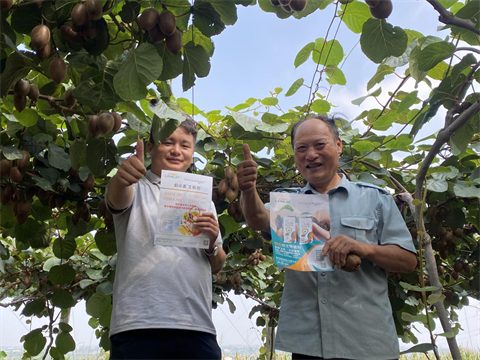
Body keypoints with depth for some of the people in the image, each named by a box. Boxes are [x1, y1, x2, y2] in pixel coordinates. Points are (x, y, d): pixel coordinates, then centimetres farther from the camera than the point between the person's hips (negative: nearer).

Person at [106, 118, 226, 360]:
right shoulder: (136, 188, 6)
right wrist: (121, 180, -40)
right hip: (138, 327, -2)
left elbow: (216, 267, 15)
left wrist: (212, 243, -6)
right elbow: (117, 199, -18)